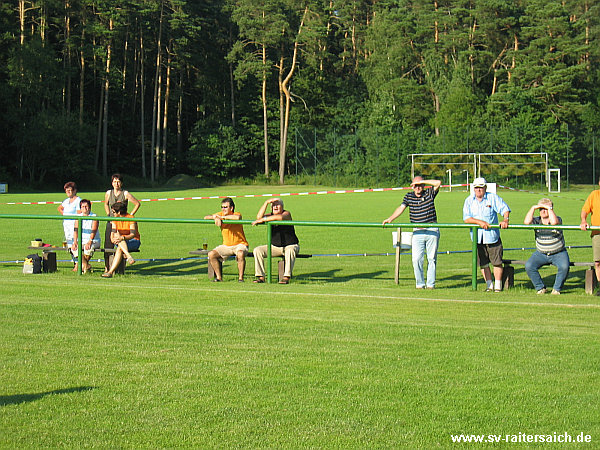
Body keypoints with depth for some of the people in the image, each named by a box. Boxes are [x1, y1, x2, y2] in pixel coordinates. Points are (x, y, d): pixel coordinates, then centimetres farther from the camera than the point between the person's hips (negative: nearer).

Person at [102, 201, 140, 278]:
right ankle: (129, 256, -42)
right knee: (116, 235, -30)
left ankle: (110, 272, -43)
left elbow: (133, 234, -23)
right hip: (120, 243, 5)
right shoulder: (115, 220, 6)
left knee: (119, 249, -35)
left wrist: (122, 238, -39)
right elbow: (112, 234, -3)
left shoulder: (131, 219, -12)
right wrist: (113, 239, -26)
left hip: (134, 241, -5)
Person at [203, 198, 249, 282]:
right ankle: (219, 277, -2)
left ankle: (241, 277, -23)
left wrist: (222, 217, -28)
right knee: (211, 254, -11)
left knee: (240, 254, -36)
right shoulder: (220, 214, 3)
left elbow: (238, 217, -38)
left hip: (240, 244, -5)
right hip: (226, 246, 5)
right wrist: (215, 218, -21)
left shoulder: (236, 214, -12)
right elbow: (206, 217, 0)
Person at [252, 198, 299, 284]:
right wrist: (266, 202, -17)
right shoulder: (270, 216, 5)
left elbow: (280, 217, -33)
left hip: (290, 245, -5)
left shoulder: (287, 214, -8)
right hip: (275, 247, 5)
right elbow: (259, 217, -14)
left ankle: (286, 277, -41)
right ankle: (261, 277, -16)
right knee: (257, 250, -11)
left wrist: (262, 220, -30)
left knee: (290, 251, -39)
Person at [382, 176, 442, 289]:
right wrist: (390, 219, -13)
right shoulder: (409, 197, 8)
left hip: (432, 231, -1)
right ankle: (420, 283, 2)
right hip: (417, 232, 1)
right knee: (416, 259, -8)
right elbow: (401, 208, 1)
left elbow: (438, 183, -7)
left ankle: (430, 283, 9)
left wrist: (422, 181, -7)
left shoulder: (429, 194, 4)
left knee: (432, 258, 2)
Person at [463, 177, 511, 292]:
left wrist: (505, 220, -26)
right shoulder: (469, 200, 4)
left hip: (492, 235, -2)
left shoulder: (493, 198, -1)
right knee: (483, 263, 5)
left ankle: (498, 285, 10)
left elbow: (505, 209, -6)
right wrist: (480, 222, -18)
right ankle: (489, 285, 16)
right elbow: (466, 218, -4)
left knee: (497, 262, -1)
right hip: (477, 237, 2)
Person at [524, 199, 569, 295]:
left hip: (559, 253, -3)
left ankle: (557, 289, -7)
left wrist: (549, 208, -24)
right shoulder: (536, 221, -1)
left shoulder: (558, 220, -9)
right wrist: (533, 208, -16)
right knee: (528, 266, -20)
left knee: (564, 267, -30)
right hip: (540, 253, 3)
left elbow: (554, 222, -34)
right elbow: (526, 222, -22)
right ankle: (540, 288, -3)